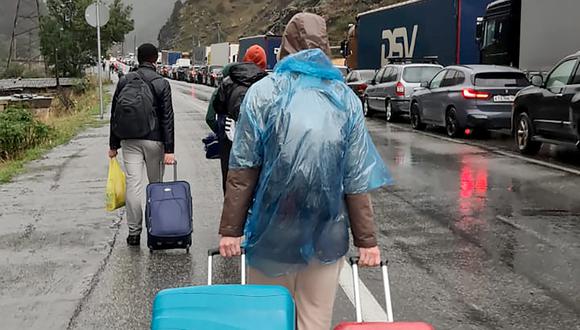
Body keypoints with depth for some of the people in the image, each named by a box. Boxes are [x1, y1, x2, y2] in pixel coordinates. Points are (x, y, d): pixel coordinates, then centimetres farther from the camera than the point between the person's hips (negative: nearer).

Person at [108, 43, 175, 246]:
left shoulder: (124, 81, 5)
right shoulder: (161, 84, -4)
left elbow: (114, 114, 7)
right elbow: (167, 118, -8)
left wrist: (113, 145, 13)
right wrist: (169, 150, -8)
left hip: (129, 140, 2)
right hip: (154, 140, -2)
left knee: (133, 184, 1)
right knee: (156, 185, 10)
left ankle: (134, 232, 2)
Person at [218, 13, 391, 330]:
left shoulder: (263, 92, -3)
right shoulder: (346, 99, 2)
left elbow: (242, 170, -6)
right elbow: (357, 179, -1)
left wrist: (231, 229, -1)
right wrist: (366, 240, 5)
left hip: (272, 232, -1)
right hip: (327, 234, 2)